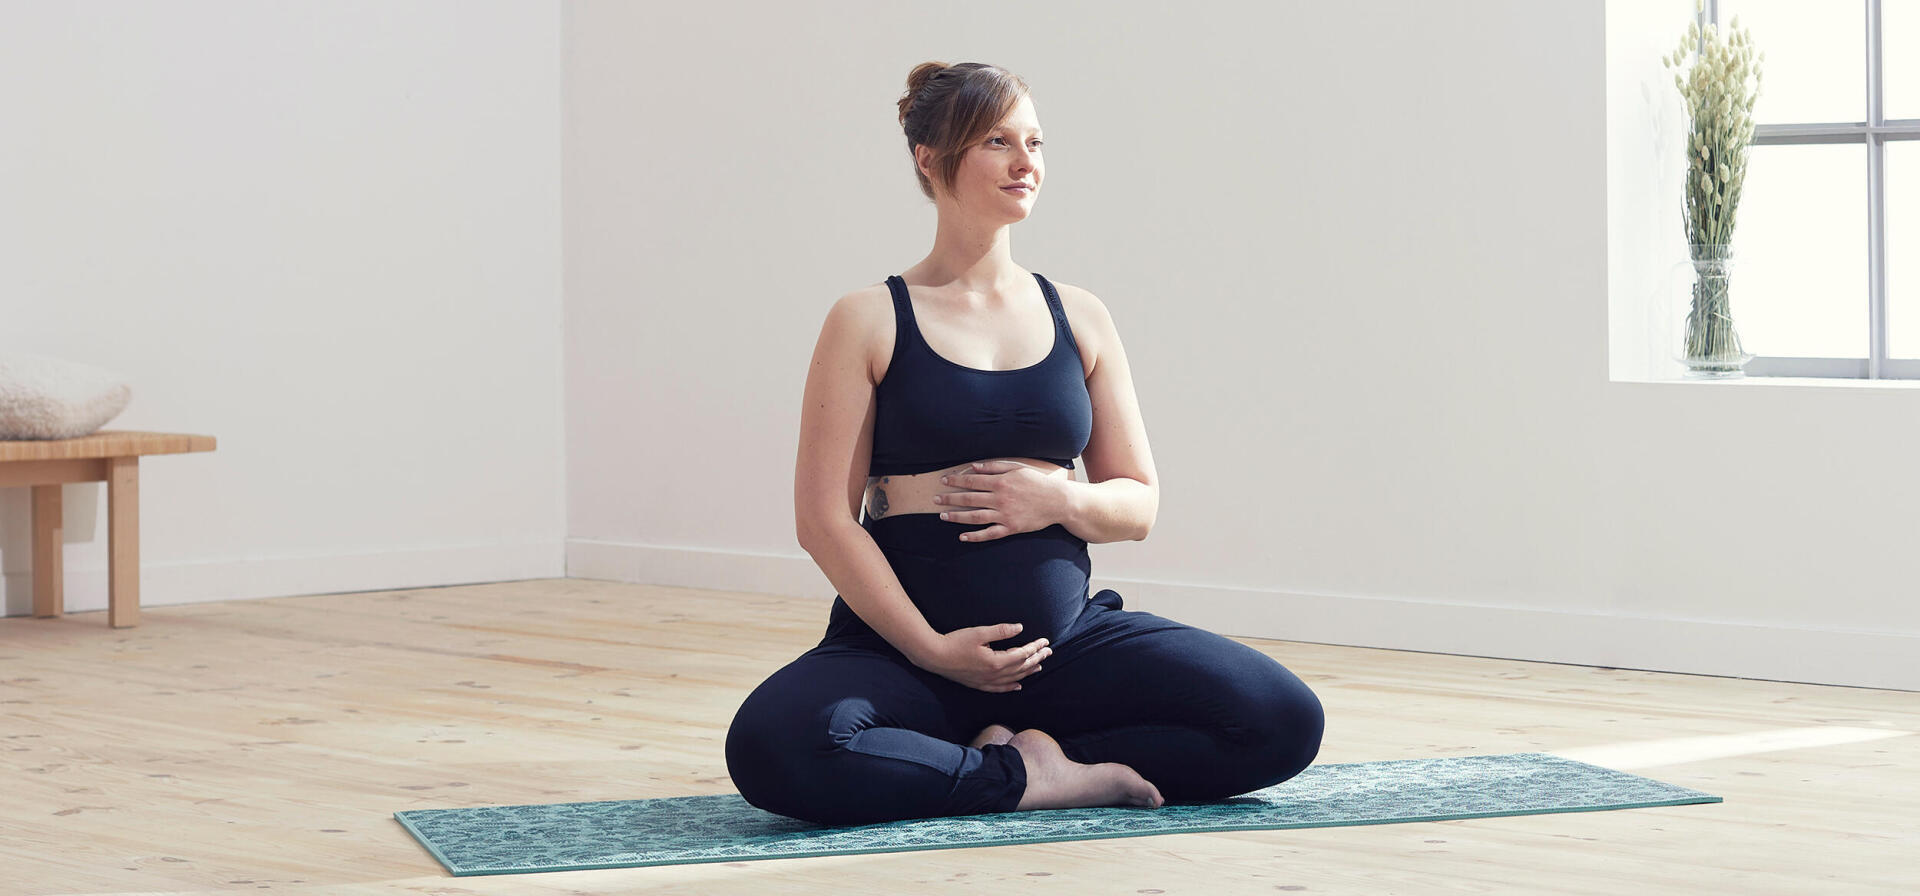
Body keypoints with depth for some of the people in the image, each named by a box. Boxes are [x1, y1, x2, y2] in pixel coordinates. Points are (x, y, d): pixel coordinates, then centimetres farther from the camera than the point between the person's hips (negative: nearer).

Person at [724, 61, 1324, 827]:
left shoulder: (1079, 319, 12)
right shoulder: (870, 322, 1)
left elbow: (1138, 504, 15)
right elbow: (826, 517, -4)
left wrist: (1062, 499, -8)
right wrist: (930, 649, -12)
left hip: (1067, 640, 3)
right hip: (903, 643, -3)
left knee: (1285, 720, -19)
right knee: (775, 748, -36)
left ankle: (1046, 753, -7)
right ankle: (1034, 779, -17)